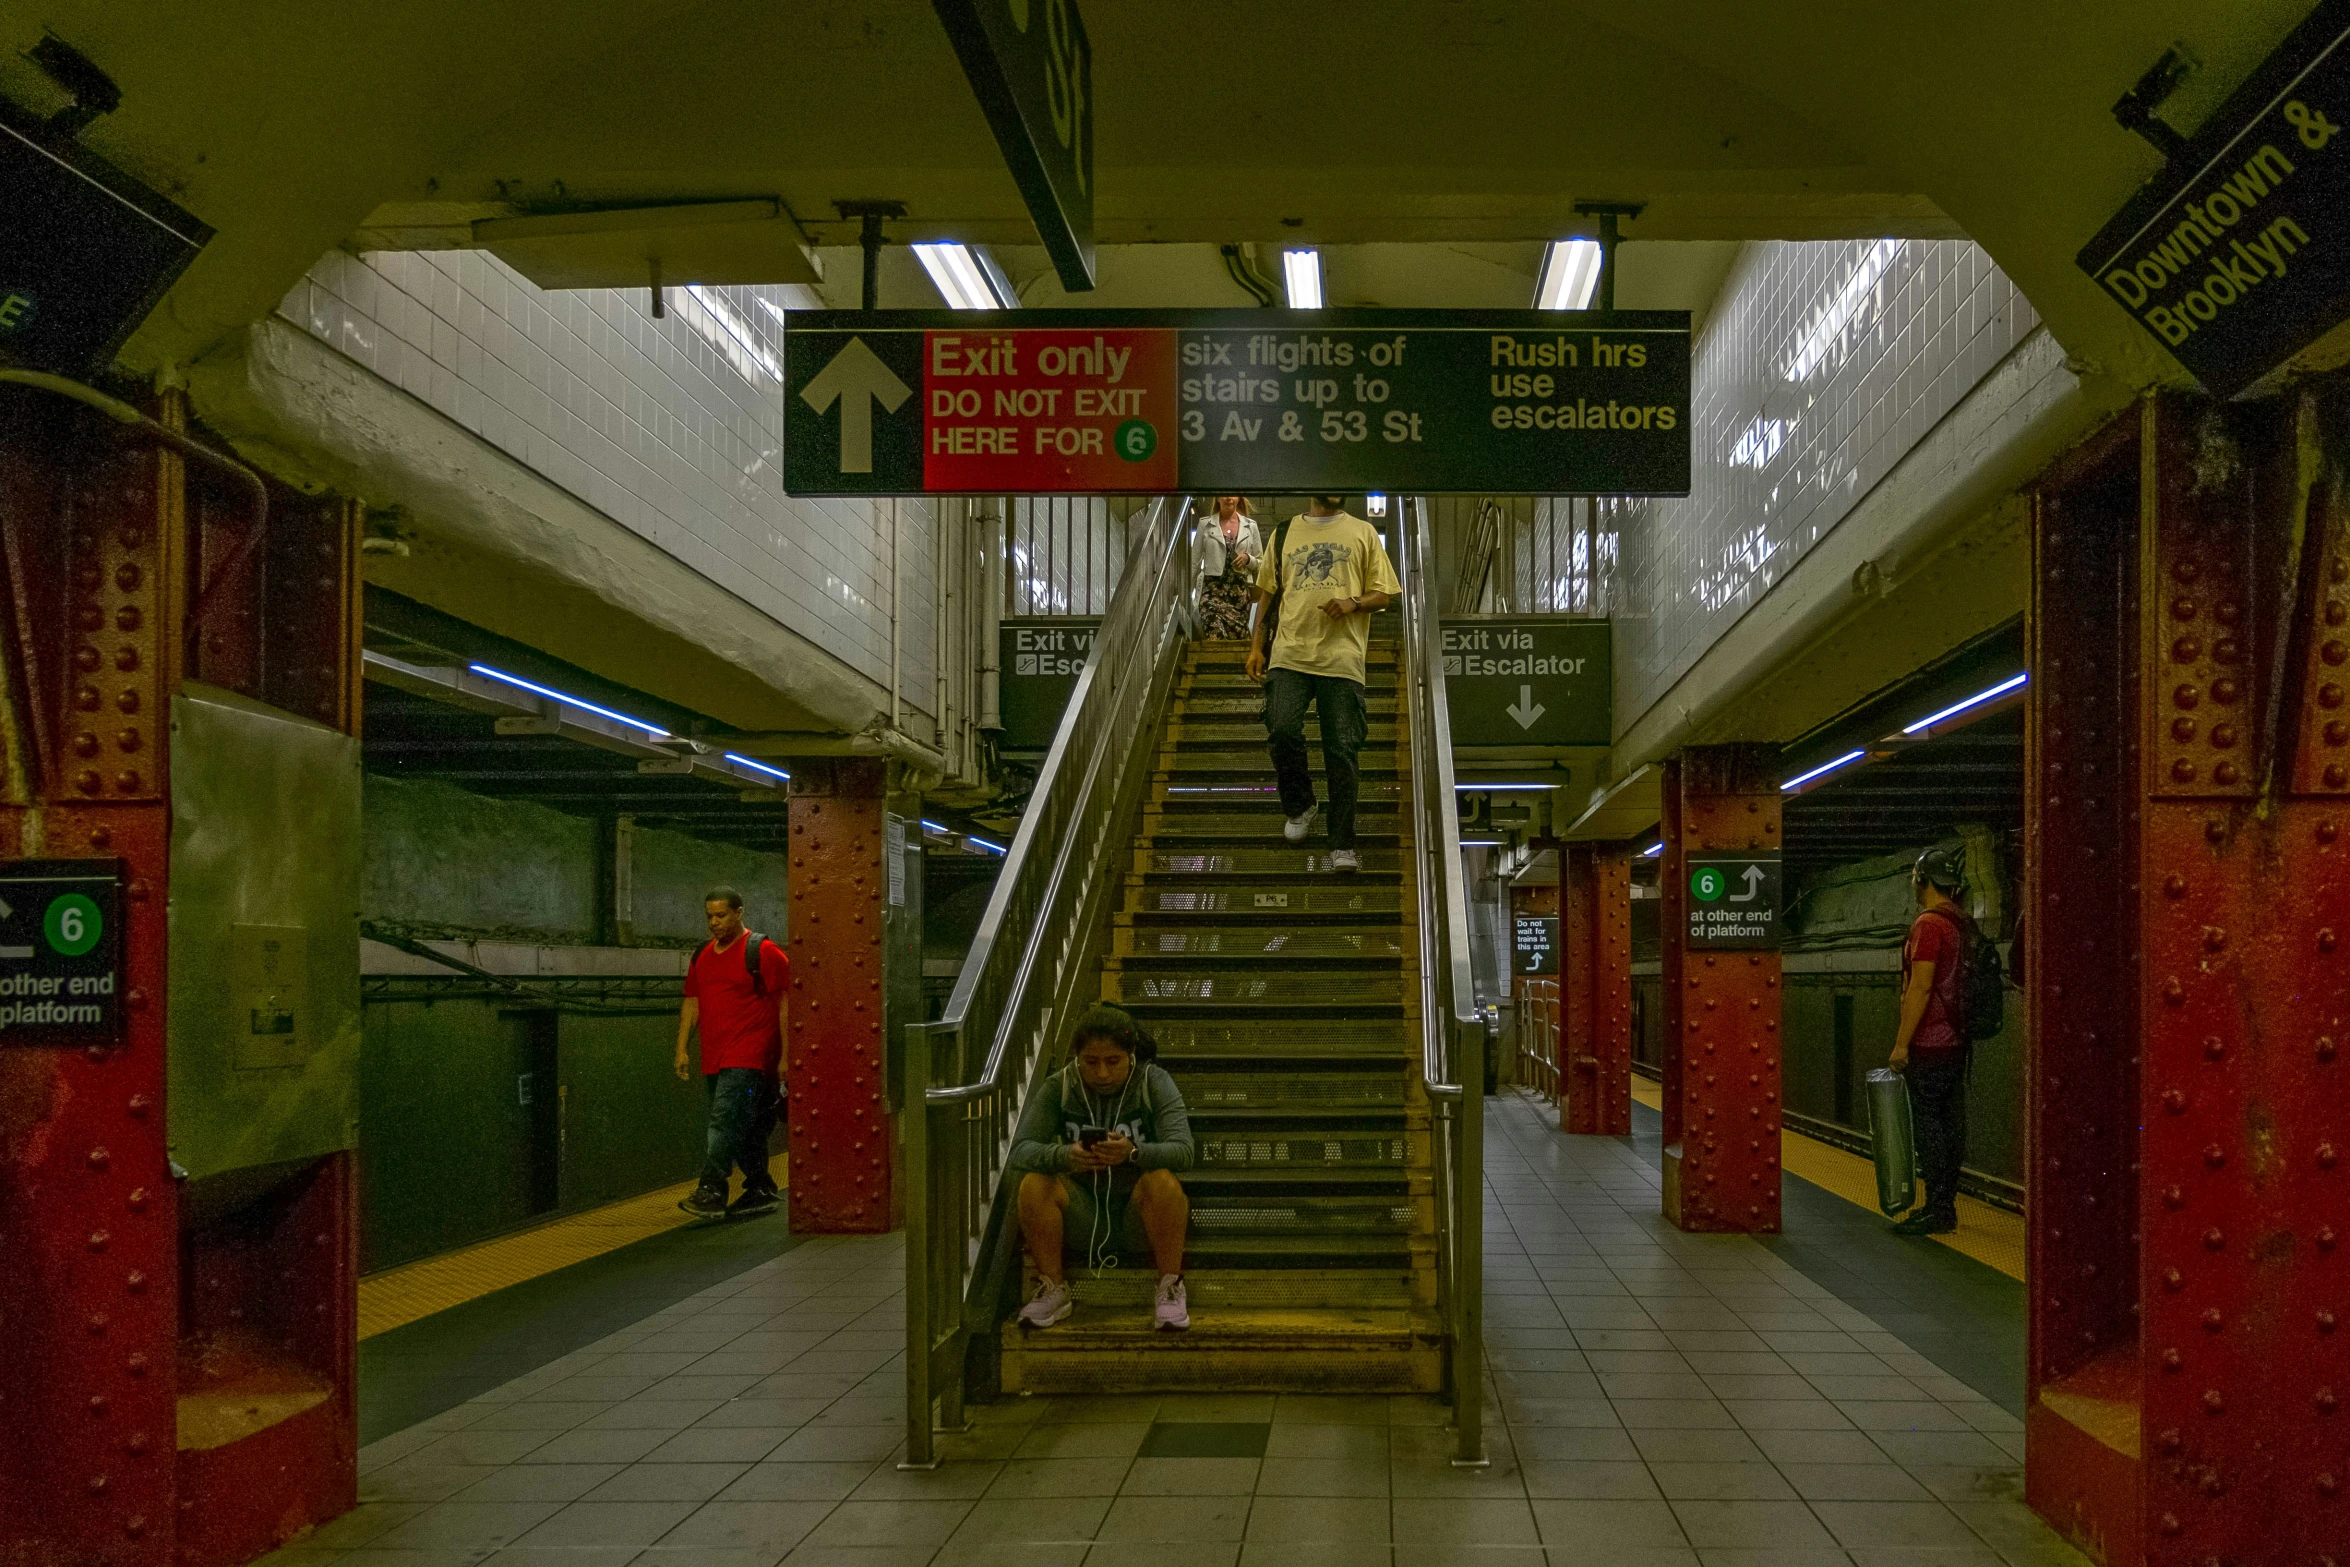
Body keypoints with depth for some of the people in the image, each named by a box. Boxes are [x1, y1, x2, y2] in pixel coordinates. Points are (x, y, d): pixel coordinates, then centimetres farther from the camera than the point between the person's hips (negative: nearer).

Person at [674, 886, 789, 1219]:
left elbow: (784, 1005, -7)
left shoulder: (763, 952, -6)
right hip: (714, 1060, 7)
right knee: (741, 1129, 11)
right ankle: (762, 1192, 20)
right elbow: (692, 1003, 20)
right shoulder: (702, 956, 16)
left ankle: (711, 1192, -23)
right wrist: (682, 1049, 12)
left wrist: (785, 1057, -11)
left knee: (725, 1120, -19)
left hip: (749, 1057, -7)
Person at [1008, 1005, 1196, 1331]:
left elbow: (1183, 1151, -22)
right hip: (1083, 1216, 2)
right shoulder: (1057, 1088, -4)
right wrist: (1063, 1156, -38)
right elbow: (1020, 1150, -15)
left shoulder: (1154, 1082, -8)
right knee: (1033, 1184, -26)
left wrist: (1133, 1152, -42)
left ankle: (1170, 1289, -16)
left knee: (1162, 1181, -33)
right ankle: (1053, 1289, -9)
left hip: (1138, 1217, -2)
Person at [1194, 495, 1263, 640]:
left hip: (1240, 589, 2)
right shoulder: (1205, 524, 7)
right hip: (1213, 588, -2)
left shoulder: (1250, 525, 10)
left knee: (1237, 638, 1)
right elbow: (1194, 561, 8)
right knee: (1216, 632, -21)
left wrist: (1248, 559, -7)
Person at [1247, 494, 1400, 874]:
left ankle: (1342, 845, 3)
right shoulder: (1285, 533, 16)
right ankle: (1299, 806, 12)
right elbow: (1268, 592, 18)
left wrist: (1353, 603, -12)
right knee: (1282, 730, -16)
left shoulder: (1363, 533, 11)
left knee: (1342, 750, -3)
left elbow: (1385, 594, 8)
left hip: (1342, 657, -1)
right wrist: (1256, 646, 10)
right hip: (1290, 654, 1)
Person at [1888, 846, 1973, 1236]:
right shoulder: (1961, 923, 13)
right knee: (1948, 1126, 12)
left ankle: (1936, 1212, -5)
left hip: (1929, 1044, -9)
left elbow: (1920, 988, -20)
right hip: (1954, 1042, 9)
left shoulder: (1929, 923, -15)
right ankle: (1945, 1206, 18)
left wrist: (1902, 1043, -17)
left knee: (1929, 1127, -6)